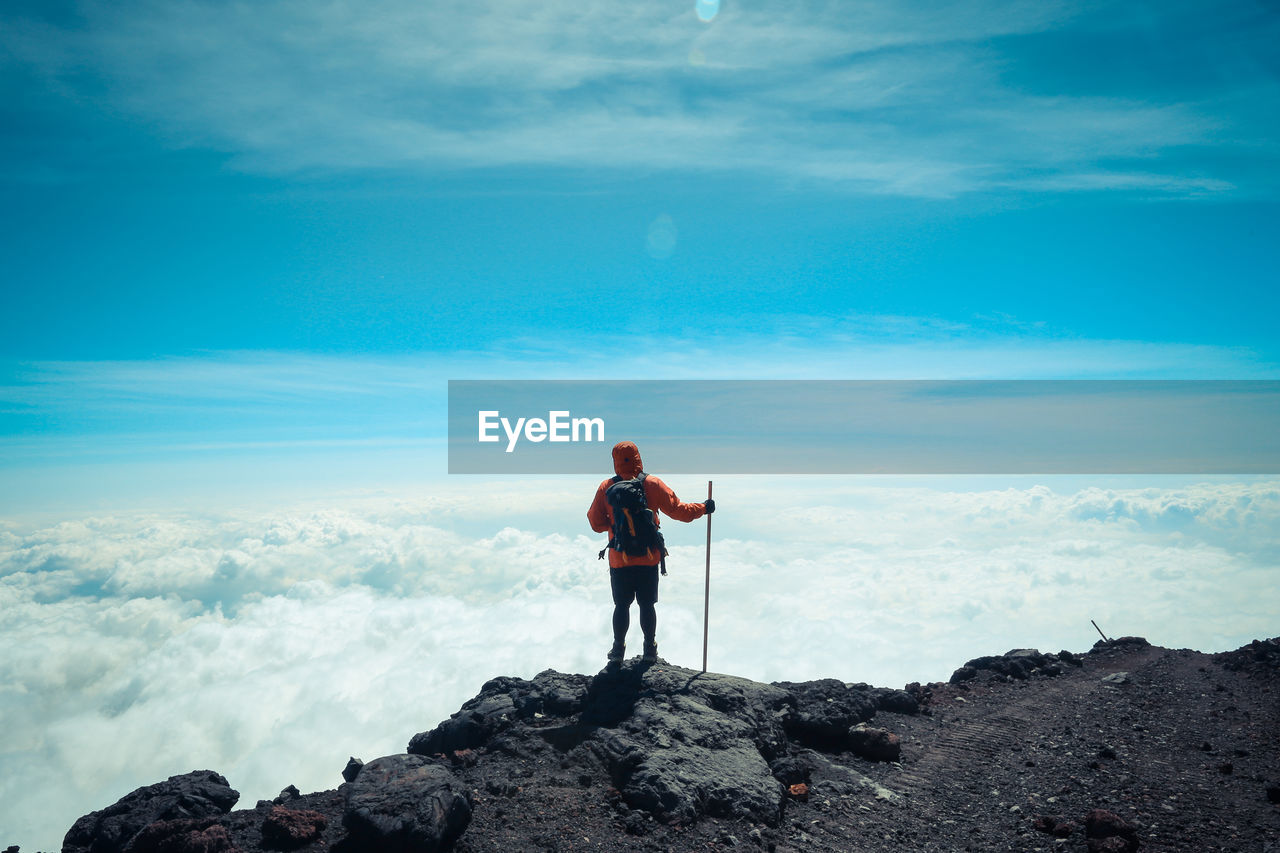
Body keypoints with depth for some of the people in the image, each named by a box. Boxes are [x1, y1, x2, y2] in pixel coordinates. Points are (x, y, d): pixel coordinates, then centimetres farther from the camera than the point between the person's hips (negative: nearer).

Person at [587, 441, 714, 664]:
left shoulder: (606, 487, -6)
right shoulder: (652, 484, -6)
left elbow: (596, 523, -4)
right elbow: (677, 510, -5)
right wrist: (702, 508, 10)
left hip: (619, 560, 0)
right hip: (648, 559, 0)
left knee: (622, 605, 11)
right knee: (647, 605, 11)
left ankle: (618, 650, 20)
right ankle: (650, 650, 20)